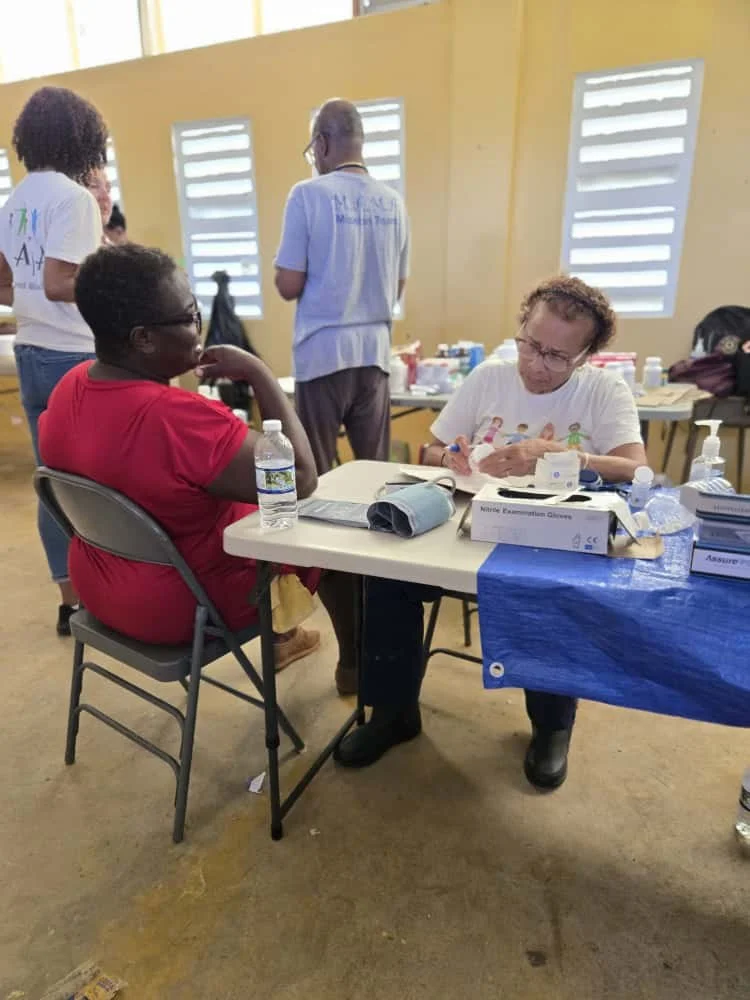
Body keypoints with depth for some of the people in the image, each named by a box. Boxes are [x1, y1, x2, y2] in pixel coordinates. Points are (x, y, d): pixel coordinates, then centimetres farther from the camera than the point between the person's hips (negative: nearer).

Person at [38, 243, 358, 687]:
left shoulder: (71, 386, -8)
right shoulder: (180, 418, -35)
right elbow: (301, 479, -28)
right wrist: (258, 372, -22)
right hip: (182, 605, -8)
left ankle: (276, 637, 40)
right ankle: (357, 663, 30)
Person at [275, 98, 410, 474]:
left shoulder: (308, 194, -6)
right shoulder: (393, 202, 8)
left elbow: (289, 287, -7)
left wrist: (285, 271, 13)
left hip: (323, 353, -4)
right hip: (375, 352, 5)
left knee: (315, 473, 6)